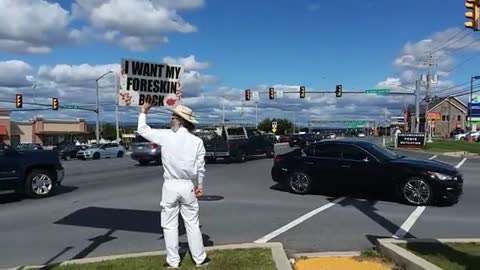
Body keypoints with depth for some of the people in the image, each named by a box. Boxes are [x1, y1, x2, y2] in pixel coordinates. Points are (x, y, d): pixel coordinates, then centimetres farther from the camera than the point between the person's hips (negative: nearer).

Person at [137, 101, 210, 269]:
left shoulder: (165, 136, -8)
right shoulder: (197, 141, -4)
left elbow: (142, 130, 4)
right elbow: (200, 168, -1)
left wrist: (143, 112, 17)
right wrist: (200, 186, 13)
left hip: (170, 186, -2)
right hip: (187, 186, 2)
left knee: (169, 225, 10)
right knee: (192, 224, 11)